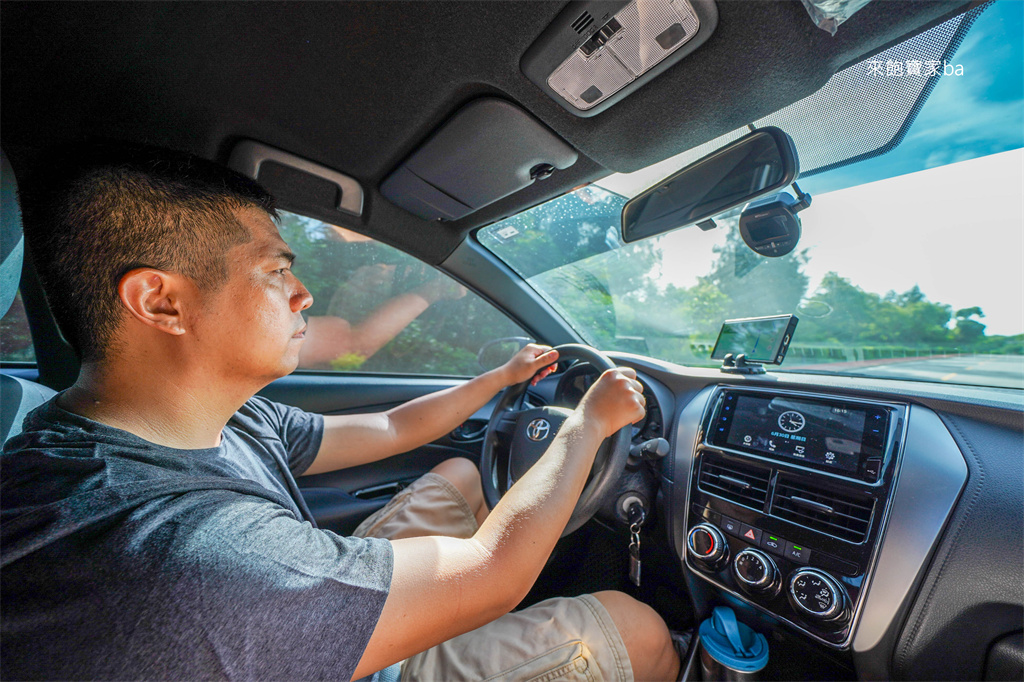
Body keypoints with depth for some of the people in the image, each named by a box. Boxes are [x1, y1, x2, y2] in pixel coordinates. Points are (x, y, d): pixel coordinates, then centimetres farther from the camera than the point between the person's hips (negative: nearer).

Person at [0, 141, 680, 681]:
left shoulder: (235, 421, -12)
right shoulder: (160, 553, -40)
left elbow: (388, 429, 0)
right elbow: (489, 571, -33)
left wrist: (502, 376, 9)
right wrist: (591, 420, -20)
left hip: (335, 623, 7)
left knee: (461, 475, 15)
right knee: (633, 625, -8)